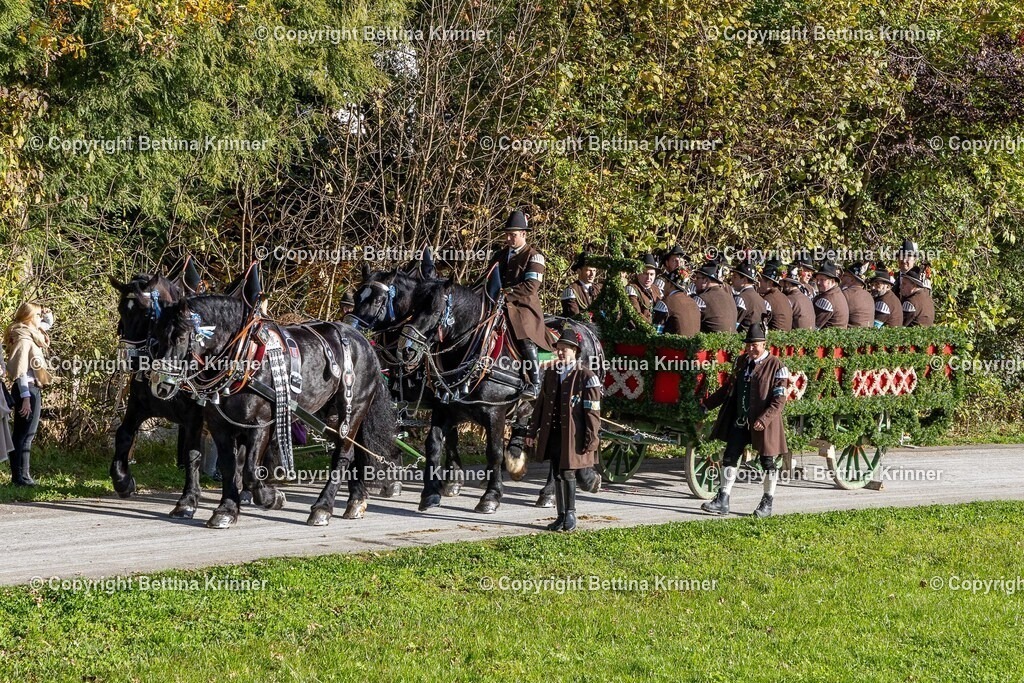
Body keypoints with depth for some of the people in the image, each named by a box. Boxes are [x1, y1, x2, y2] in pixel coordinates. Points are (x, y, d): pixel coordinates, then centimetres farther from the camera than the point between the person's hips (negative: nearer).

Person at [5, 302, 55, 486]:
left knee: (26, 433, 11)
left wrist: (47, 313, 10)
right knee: (23, 433, -8)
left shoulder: (32, 333, 13)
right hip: (26, 388, -10)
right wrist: (25, 397, -24)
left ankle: (21, 475, 14)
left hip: (32, 388, 10)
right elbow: (20, 370, -20)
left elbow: (48, 323, 33)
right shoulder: (24, 338, -14)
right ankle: (19, 476, -7)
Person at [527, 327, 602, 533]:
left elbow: (593, 411, -8)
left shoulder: (586, 376, -6)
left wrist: (592, 438, -13)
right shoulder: (550, 374, 11)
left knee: (568, 474, -4)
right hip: (552, 435, 5)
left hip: (573, 436, -5)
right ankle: (561, 516, 17)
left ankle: (570, 514, 10)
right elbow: (541, 405, 16)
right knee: (557, 475, 9)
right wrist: (533, 432, 13)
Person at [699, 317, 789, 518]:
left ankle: (767, 503, 20)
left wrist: (764, 419, -25)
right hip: (739, 421, 6)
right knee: (730, 458, 3)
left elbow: (779, 399, -14)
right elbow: (729, 388, 18)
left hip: (763, 424, -6)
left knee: (767, 461, 7)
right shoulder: (742, 361, 8)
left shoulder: (775, 366, -11)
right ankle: (722, 501, 7)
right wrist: (707, 404, 14)